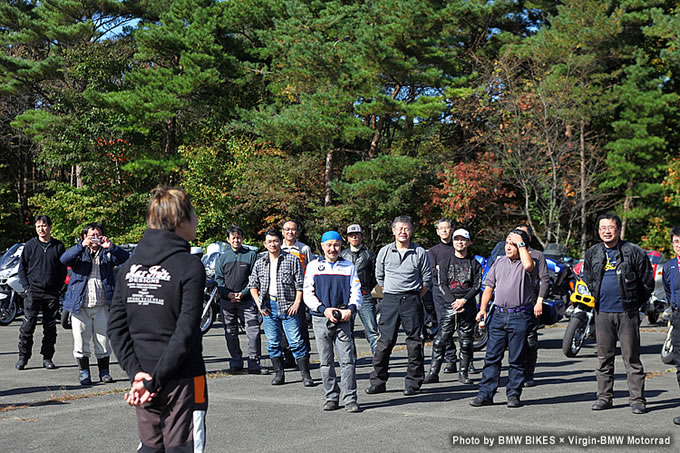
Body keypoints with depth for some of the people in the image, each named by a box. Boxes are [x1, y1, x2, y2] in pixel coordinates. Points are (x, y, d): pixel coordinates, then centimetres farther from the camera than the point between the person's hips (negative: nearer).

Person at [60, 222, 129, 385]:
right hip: (80, 305, -1)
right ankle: (84, 373, 13)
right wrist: (82, 246, -22)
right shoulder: (79, 252, 8)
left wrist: (110, 246, -20)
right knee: (81, 340, 1)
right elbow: (64, 260, -11)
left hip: (102, 306, 1)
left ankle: (104, 372, 19)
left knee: (103, 340, 6)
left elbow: (125, 258, -6)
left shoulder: (107, 253, 10)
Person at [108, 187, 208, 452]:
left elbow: (116, 326, 2)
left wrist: (135, 371, -3)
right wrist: (154, 381, -14)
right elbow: (185, 332, -18)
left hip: (143, 379, 6)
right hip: (182, 381, -6)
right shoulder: (190, 266, -12)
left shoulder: (129, 266, 5)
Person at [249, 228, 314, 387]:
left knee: (296, 341, -7)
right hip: (268, 306, 4)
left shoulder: (292, 260, 0)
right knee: (273, 343, 7)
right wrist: (259, 303, 4)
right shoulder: (260, 263, 11)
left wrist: (297, 303, -10)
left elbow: (300, 284, -1)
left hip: (287, 306, -4)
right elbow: (253, 285, 16)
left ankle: (305, 375, -3)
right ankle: (279, 374, 16)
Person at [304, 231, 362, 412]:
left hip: (343, 319, 0)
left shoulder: (349, 267, 11)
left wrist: (350, 309, -13)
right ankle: (331, 397, 14)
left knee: (347, 360, -7)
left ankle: (350, 399, -5)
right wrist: (324, 309, -11)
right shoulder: (313, 266, 9)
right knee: (326, 361, 5)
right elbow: (308, 293, 3)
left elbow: (356, 292, 6)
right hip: (320, 319, 0)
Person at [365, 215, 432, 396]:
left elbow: (427, 279, 8)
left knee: (414, 342, 1)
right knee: (385, 341, -1)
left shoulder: (420, 252, 2)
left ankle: (413, 382, 9)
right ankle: (378, 381, 6)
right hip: (390, 300, 1)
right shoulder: (385, 251, 6)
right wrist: (389, 294, 12)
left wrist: (415, 298, 5)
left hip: (412, 300, -1)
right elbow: (379, 276, 17)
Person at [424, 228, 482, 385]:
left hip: (468, 305, 1)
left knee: (467, 341, 2)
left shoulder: (474, 263, 9)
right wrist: (453, 302, -11)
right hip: (449, 304, -1)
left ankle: (463, 373, 11)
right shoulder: (445, 261, 9)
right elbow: (442, 284, 2)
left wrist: (464, 300, -11)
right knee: (440, 340, -6)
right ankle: (433, 373, -2)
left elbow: (477, 285, 3)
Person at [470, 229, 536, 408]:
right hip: (499, 314, 4)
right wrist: (483, 309, 8)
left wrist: (521, 243, -15)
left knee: (516, 359, 3)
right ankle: (485, 394, 6)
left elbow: (528, 265, -27)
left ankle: (513, 394, 12)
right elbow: (489, 286, 17)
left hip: (520, 316, -4)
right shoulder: (499, 262, 14)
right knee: (492, 356, 3)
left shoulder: (525, 265, -1)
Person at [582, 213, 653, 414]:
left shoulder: (634, 252, -2)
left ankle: (637, 399, 5)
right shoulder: (592, 253, 10)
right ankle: (604, 396, 17)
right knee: (604, 358, 9)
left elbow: (647, 283, 4)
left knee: (632, 358, 0)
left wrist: (634, 303, 3)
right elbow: (586, 280, 23)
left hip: (627, 313, -3)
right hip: (602, 313, 3)